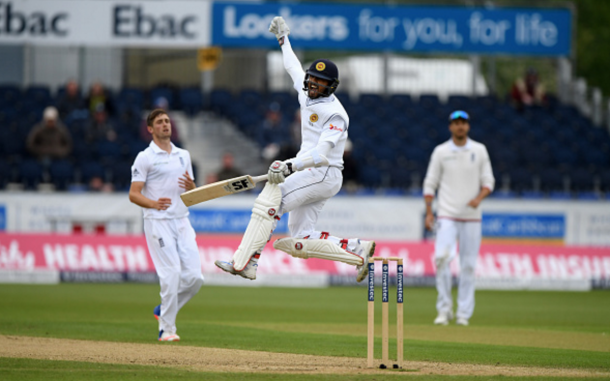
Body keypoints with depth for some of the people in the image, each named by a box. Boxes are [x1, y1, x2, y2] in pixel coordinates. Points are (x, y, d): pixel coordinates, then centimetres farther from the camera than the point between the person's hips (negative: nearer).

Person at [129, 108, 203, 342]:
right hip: (158, 223, -6)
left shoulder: (184, 155, 17)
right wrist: (153, 203, -24)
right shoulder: (145, 158, -1)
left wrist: (191, 186, -4)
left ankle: (164, 310, 19)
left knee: (194, 276, -3)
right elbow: (133, 194, -6)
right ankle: (167, 329, -6)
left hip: (182, 221, 6)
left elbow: (193, 192, 21)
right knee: (171, 274, -15)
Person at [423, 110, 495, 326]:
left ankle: (463, 313, 9)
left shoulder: (479, 151, 7)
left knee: (468, 264, 2)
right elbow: (430, 184, 5)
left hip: (471, 216, 2)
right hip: (447, 215, -1)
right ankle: (444, 309, -7)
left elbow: (488, 181, 7)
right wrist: (428, 213, -3)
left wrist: (479, 198, -13)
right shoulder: (441, 152, 4)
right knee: (442, 257, -17)